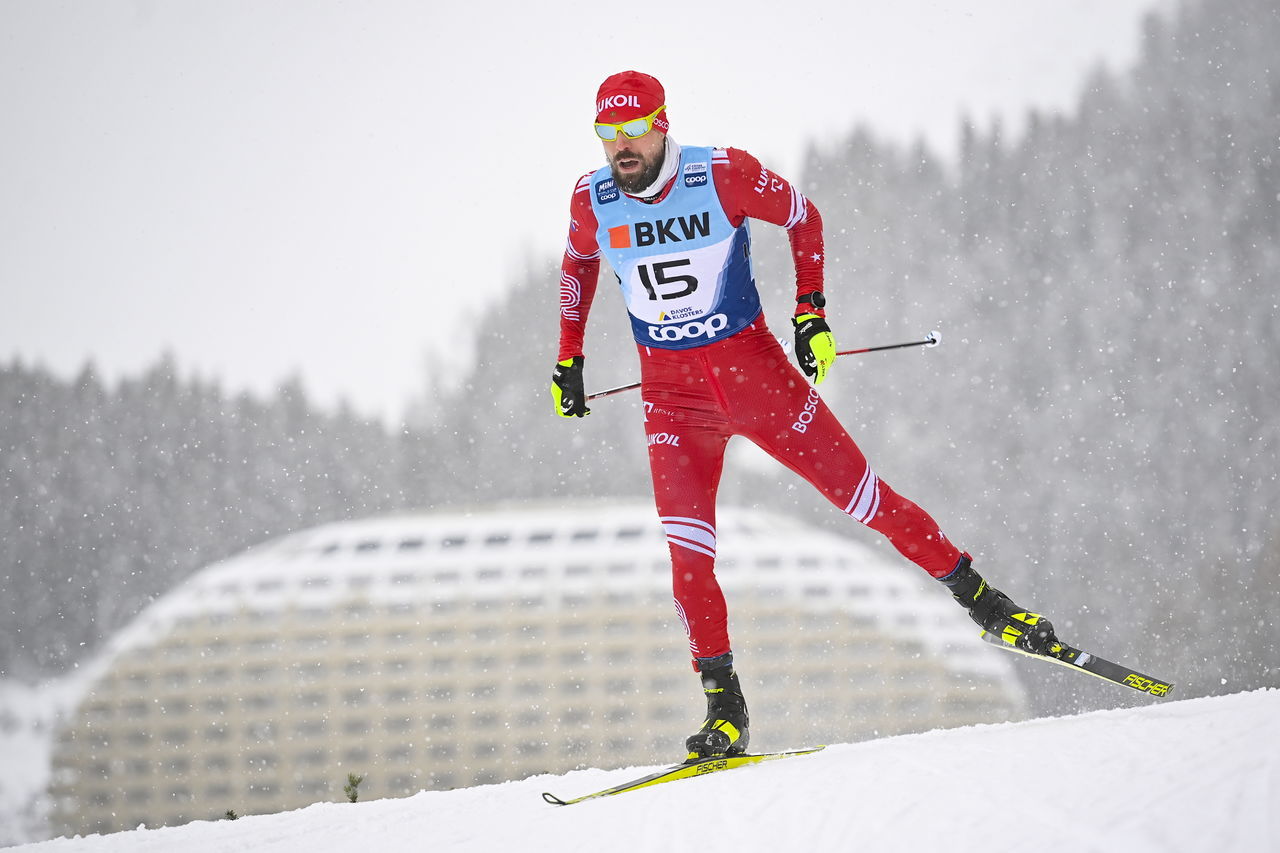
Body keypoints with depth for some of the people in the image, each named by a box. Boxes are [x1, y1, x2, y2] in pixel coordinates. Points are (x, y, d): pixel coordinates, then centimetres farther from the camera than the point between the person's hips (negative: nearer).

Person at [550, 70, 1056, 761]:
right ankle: (724, 708, -2)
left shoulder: (722, 175, -15)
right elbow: (578, 265, 17)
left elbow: (801, 215, 2)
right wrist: (568, 358, 17)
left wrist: (811, 310, -3)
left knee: (854, 487, 0)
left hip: (751, 365, -2)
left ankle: (979, 599, 14)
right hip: (671, 392, 2)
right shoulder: (592, 201, -6)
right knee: (687, 550, -10)